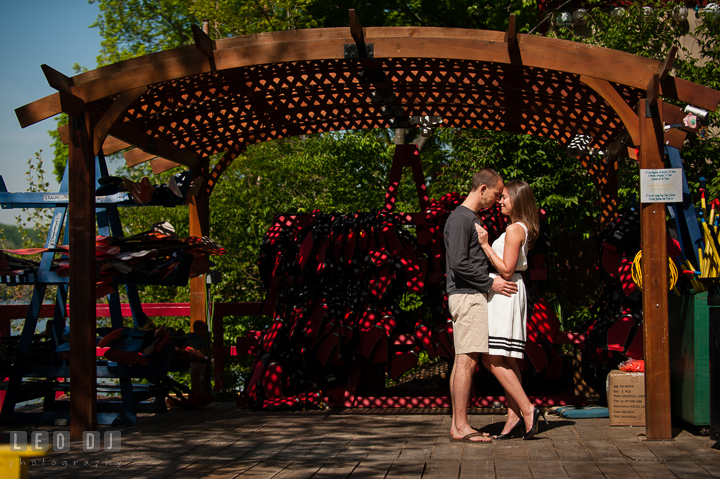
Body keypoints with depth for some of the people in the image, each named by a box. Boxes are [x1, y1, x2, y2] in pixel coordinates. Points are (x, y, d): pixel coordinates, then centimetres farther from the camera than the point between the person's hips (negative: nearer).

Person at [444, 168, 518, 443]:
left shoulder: (472, 219, 22)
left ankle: (457, 424, 9)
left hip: (472, 296, 10)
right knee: (467, 360, -11)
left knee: (463, 361, 8)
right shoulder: (460, 219, -10)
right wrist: (490, 283, -14)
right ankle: (461, 426, -10)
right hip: (467, 296, -10)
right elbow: (459, 263, -19)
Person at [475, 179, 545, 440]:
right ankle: (514, 416, 8)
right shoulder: (521, 229, 17)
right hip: (507, 293, 10)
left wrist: (485, 245, -17)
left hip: (504, 293, -10)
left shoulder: (514, 229, -13)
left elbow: (506, 270, -19)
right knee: (505, 361, 8)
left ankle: (527, 409, -14)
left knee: (492, 359, -12)